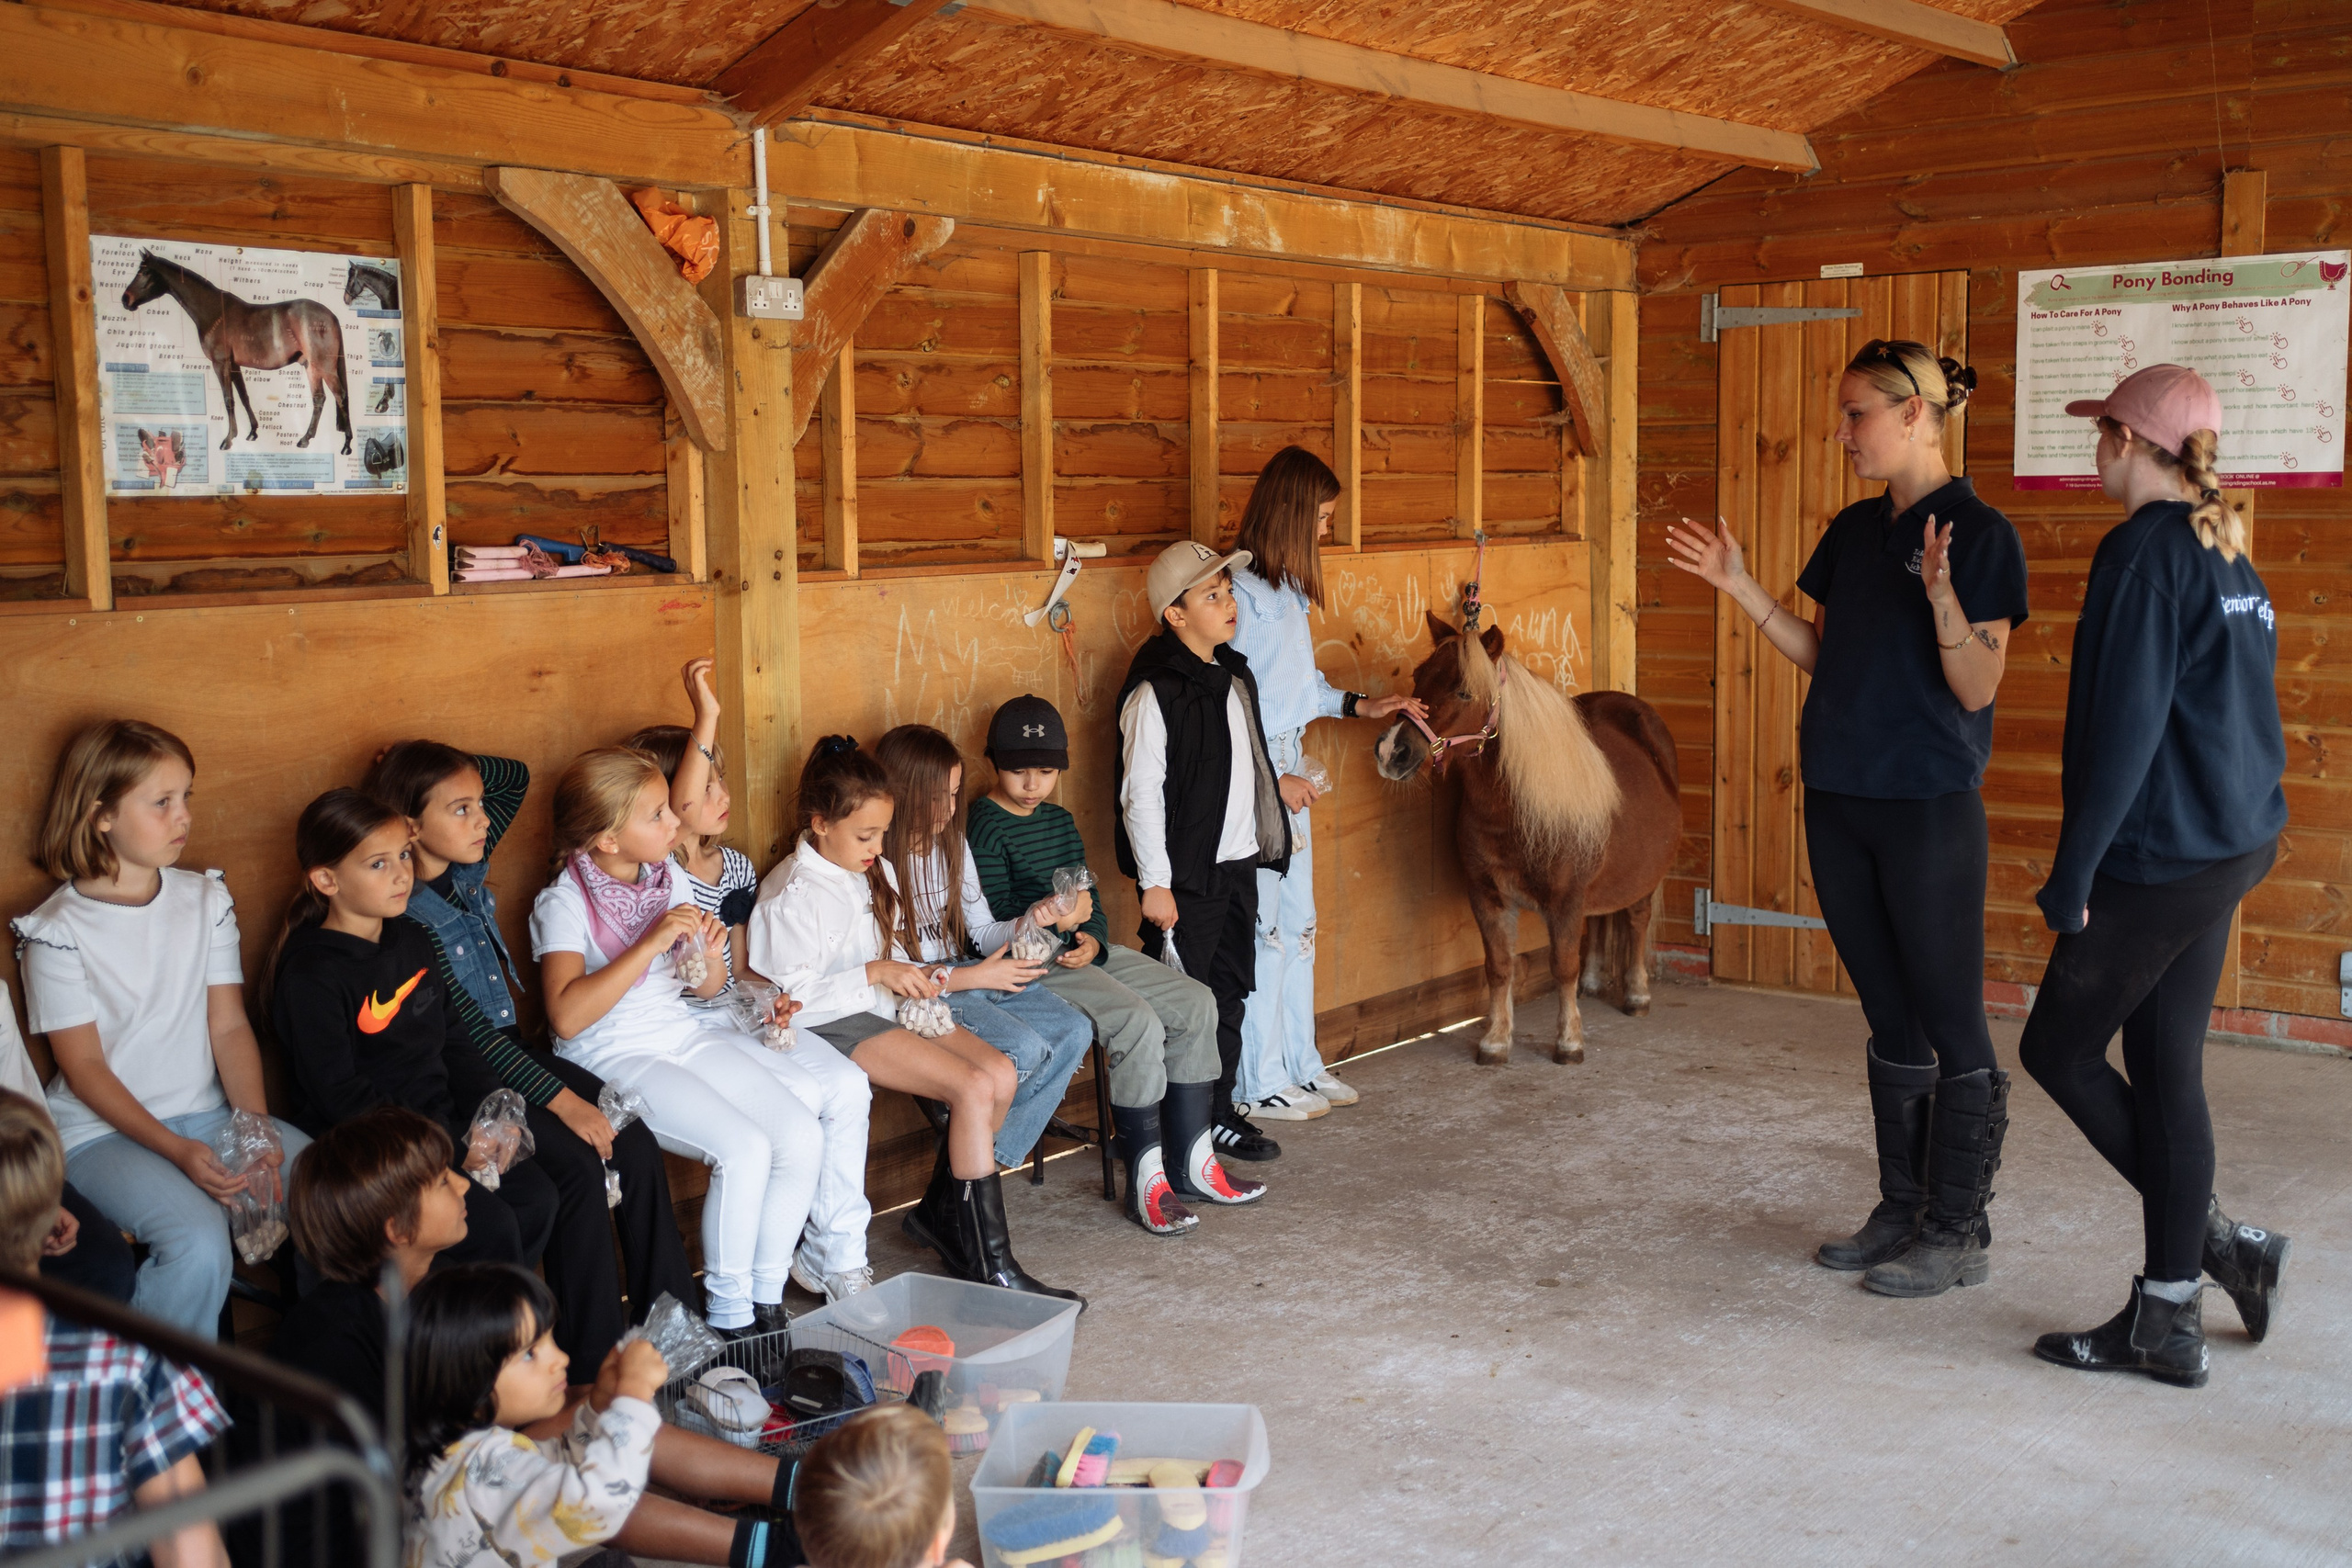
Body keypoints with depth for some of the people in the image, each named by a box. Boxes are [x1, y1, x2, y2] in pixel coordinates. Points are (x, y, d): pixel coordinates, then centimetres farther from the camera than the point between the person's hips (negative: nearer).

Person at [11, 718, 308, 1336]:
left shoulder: (206, 901, 7)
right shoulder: (58, 931, -8)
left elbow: (230, 1026, 3)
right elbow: (85, 1068, -9)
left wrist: (257, 1127, -14)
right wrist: (177, 1151, -21)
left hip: (208, 1114, 5)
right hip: (103, 1132, -5)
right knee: (199, 1245, -32)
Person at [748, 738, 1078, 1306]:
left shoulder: (876, 873, 14)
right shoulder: (792, 893, -13)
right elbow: (788, 993, -18)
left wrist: (909, 978, 4)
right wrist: (875, 974, -20)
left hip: (883, 1006, 9)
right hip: (834, 1025, -9)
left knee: (999, 1072, -13)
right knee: (974, 1089, -23)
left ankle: (942, 1212, 5)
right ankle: (991, 1267, -20)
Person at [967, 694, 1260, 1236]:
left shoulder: (1060, 821, 18)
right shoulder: (984, 829, -8)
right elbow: (990, 928, -14)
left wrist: (1092, 939, -5)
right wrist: (1050, 920, -29)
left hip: (1084, 950, 9)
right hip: (1031, 966, -9)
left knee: (1195, 1002, -4)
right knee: (1139, 1023, -28)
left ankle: (1193, 1160, 2)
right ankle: (1145, 1180, -20)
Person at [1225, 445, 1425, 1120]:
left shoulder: (1289, 591, 12)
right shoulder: (1245, 592, -17)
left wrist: (1361, 706, 12)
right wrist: (1273, 779, -16)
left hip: (1287, 772, 10)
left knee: (1297, 924, 16)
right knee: (1261, 930, -1)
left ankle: (1300, 1065, 27)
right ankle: (1259, 1084, 10)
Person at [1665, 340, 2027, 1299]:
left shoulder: (1979, 535, -10)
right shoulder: (1855, 531, 11)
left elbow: (1977, 687, -15)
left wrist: (1941, 596, -30)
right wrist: (1739, 586, 10)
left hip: (1929, 806, -7)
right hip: (1839, 801, 7)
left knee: (1951, 1024, 2)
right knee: (1890, 1021, 15)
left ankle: (1957, 1234, 12)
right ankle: (1902, 1211, 26)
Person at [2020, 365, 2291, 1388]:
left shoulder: (2144, 552, -15)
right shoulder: (2227, 554, 13)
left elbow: (2124, 728, -20)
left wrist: (2073, 875, -17)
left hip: (2161, 857, -9)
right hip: (2230, 845, 9)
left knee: (2057, 1050, 5)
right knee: (2165, 1073, 11)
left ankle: (2219, 1241, 11)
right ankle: (2168, 1322, 15)